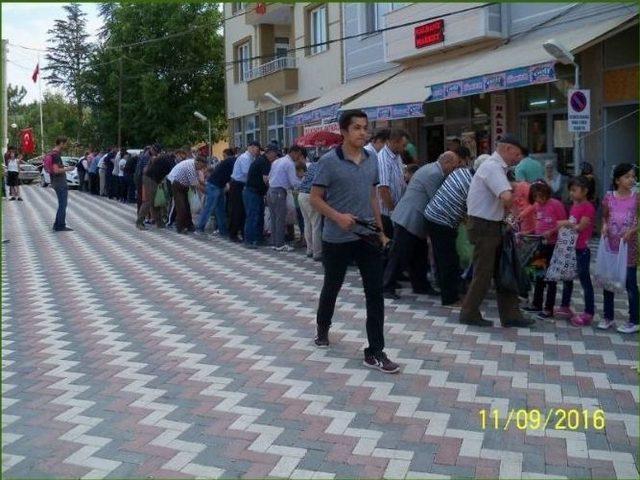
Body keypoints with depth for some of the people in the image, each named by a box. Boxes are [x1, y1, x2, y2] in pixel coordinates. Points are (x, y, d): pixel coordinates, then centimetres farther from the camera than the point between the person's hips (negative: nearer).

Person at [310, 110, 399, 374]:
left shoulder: (372, 159, 5)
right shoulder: (329, 161, -12)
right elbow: (315, 198, -9)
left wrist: (380, 230, 13)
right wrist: (338, 217, -24)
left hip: (367, 237, 4)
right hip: (337, 239, -4)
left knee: (376, 293, -2)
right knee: (331, 288, 15)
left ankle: (375, 352, 5)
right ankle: (322, 328, 44)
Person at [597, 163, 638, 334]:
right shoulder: (609, 197, 1)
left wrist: (632, 230, -19)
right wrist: (604, 226, -7)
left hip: (629, 245, -3)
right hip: (611, 244, 3)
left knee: (630, 283, 2)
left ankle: (633, 322, 12)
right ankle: (608, 317, 24)